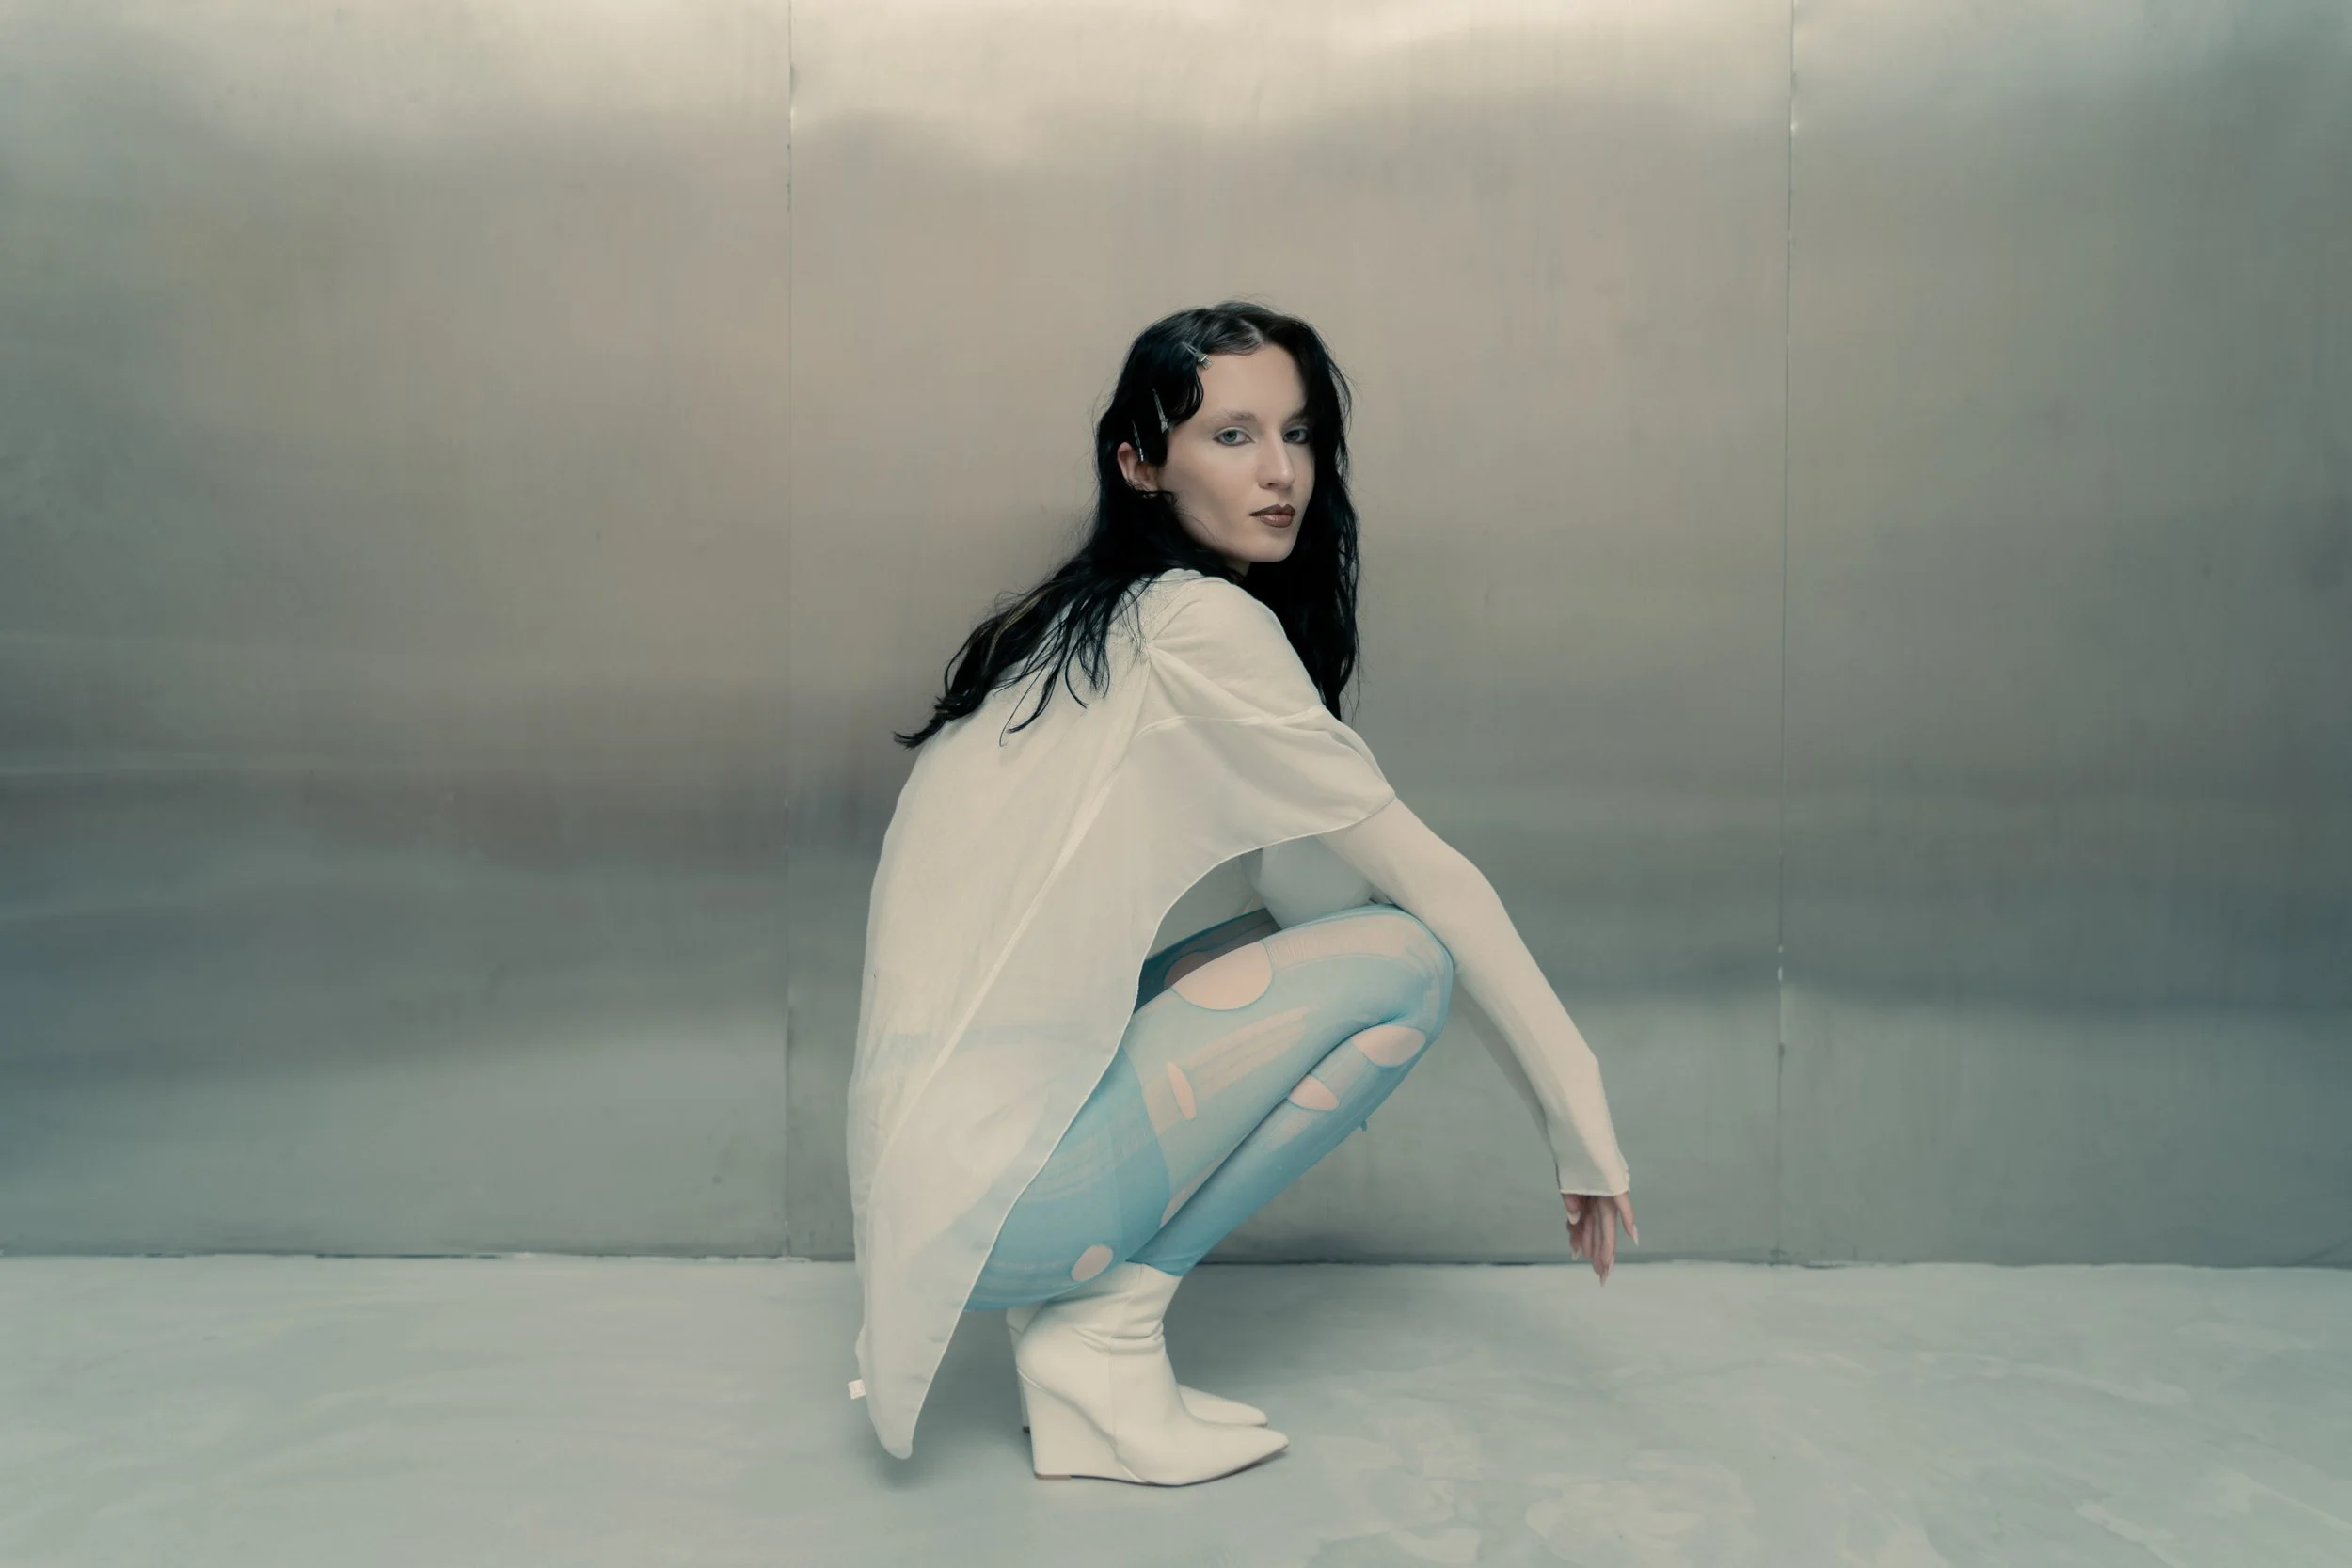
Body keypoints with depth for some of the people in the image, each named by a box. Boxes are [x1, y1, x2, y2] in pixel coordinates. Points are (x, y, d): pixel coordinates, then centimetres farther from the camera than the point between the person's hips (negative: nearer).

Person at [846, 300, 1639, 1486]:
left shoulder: (1092, 622, 15)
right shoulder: (1197, 621, -11)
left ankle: (1060, 1296, 8)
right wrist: (1583, 1128, 0)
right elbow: (1421, 869, -8)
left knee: (1296, 931, 13)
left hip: (940, 1169, 9)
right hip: (992, 1183, -9)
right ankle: (1102, 1330, -4)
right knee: (1402, 958, -8)